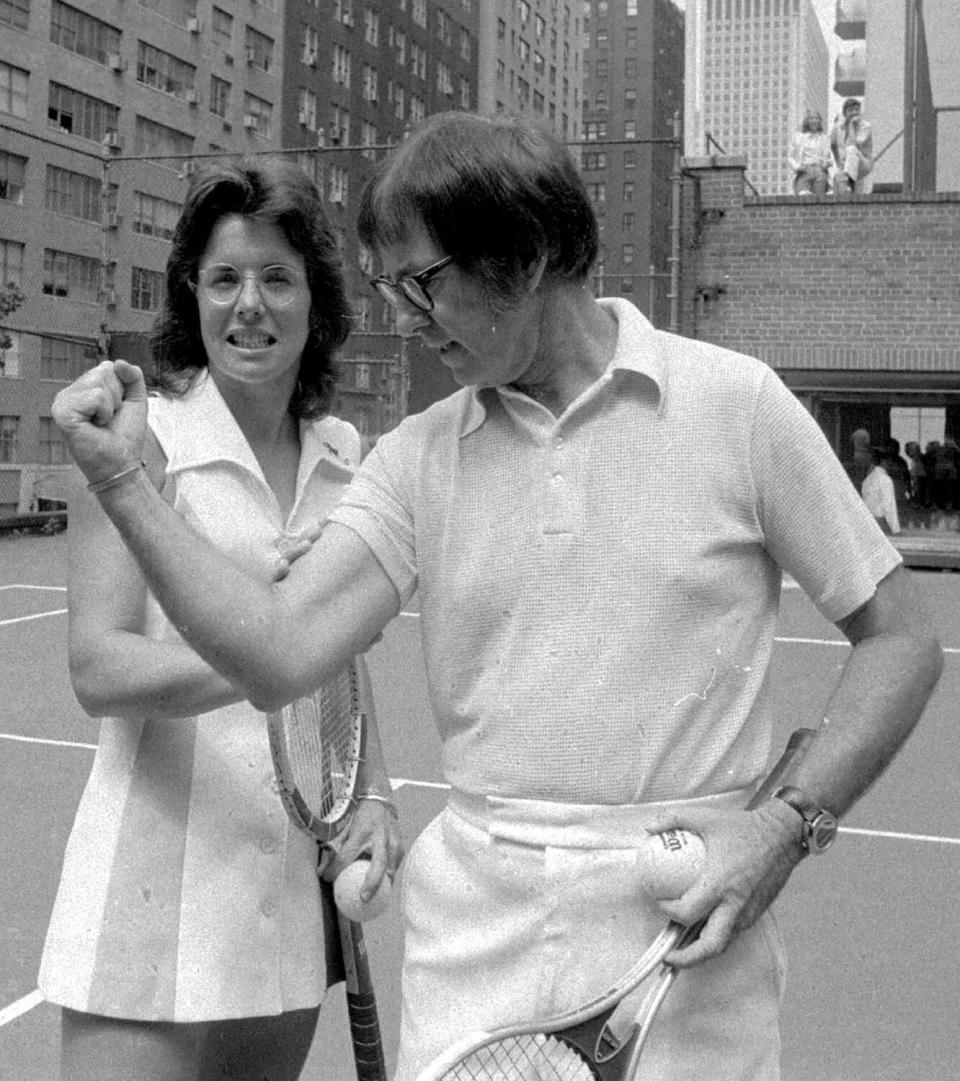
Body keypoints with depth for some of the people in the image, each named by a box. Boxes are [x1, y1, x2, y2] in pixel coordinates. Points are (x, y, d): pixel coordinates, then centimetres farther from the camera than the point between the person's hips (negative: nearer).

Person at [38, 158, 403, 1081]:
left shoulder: (343, 453, 6)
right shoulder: (143, 440, -9)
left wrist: (373, 796, 2)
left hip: (298, 866, 5)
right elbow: (98, 670, -15)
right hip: (161, 861, -5)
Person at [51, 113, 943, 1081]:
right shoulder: (418, 458, 1)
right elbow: (279, 656, -8)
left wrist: (785, 825, -13)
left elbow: (899, 641, -1)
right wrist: (119, 478, -13)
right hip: (471, 939, 2)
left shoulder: (736, 402, -6)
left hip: (682, 941, -2)